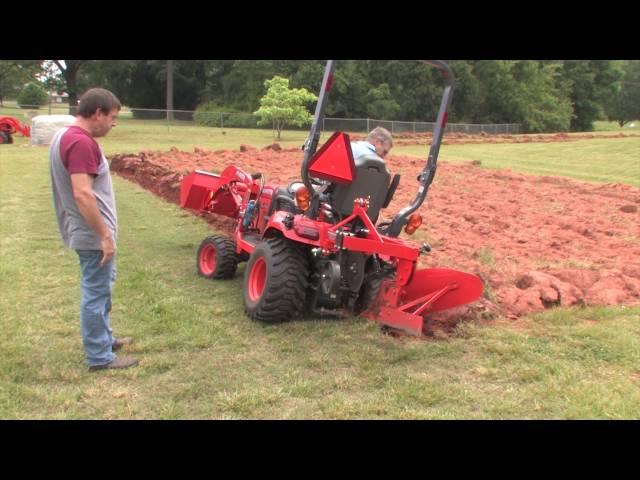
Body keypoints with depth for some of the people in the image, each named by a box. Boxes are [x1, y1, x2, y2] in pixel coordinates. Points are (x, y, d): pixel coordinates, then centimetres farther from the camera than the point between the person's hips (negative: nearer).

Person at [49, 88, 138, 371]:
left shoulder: (65, 136, 10)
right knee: (96, 292, 0)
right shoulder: (81, 142, -23)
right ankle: (99, 357, 11)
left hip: (87, 231, 10)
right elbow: (83, 194, -30)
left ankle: (103, 339, 36)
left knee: (100, 287, 23)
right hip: (93, 234, -10)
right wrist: (105, 235, -25)